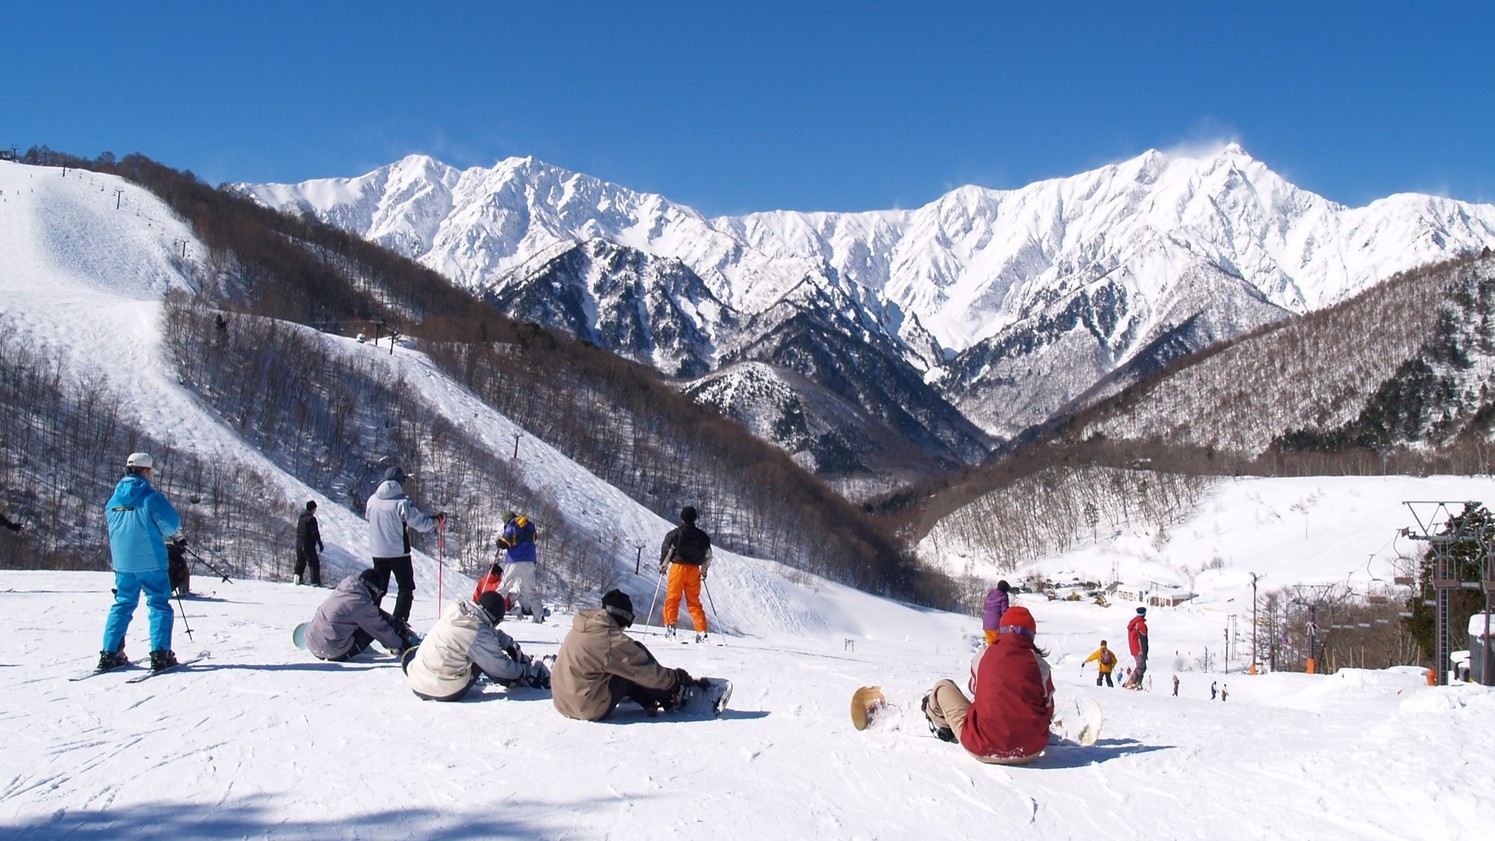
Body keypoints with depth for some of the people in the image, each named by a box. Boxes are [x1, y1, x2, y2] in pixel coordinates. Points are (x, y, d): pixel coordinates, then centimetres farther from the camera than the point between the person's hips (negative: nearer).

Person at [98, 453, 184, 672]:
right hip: (150, 561, -6)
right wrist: (173, 531, 10)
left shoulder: (114, 499, 7)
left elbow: (110, 521, 20)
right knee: (159, 605, 1)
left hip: (122, 562, 6)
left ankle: (110, 653, 11)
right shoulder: (151, 497, -12)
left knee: (123, 604, 16)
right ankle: (160, 654, -5)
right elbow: (172, 524, -13)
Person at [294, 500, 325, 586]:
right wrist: (320, 544, -13)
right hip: (308, 545, -8)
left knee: (301, 561, 22)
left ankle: (298, 578, 27)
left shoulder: (300, 517, 12)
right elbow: (315, 533, -17)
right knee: (314, 562, -5)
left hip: (299, 544, 9)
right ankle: (315, 581, -11)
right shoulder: (311, 518, -16)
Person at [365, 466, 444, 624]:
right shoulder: (401, 502, -17)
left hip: (377, 552, 5)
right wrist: (438, 519, 0)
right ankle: (399, 622, -5)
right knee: (406, 588, 5)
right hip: (398, 552, -5)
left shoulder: (373, 500, 0)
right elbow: (420, 522, -17)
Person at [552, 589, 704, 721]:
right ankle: (672, 697, 15)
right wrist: (678, 678, 5)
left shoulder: (580, 628, 5)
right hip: (592, 709, -8)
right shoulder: (612, 640, -20)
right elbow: (647, 672, -11)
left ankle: (649, 701, 17)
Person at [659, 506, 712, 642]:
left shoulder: (675, 534, -5)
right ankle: (702, 631, 3)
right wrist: (704, 570, 31)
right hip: (694, 570, 4)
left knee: (672, 599, 4)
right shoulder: (702, 536, 9)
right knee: (694, 601, 10)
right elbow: (708, 556, 17)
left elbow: (666, 552, -4)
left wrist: (663, 566, 13)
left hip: (678, 567, -4)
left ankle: (670, 627, -10)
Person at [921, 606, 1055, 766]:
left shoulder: (983, 655, 0)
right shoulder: (1039, 664, 0)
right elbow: (1048, 711, 8)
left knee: (944, 687, 22)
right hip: (1032, 751, 2)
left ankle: (940, 725, 48)